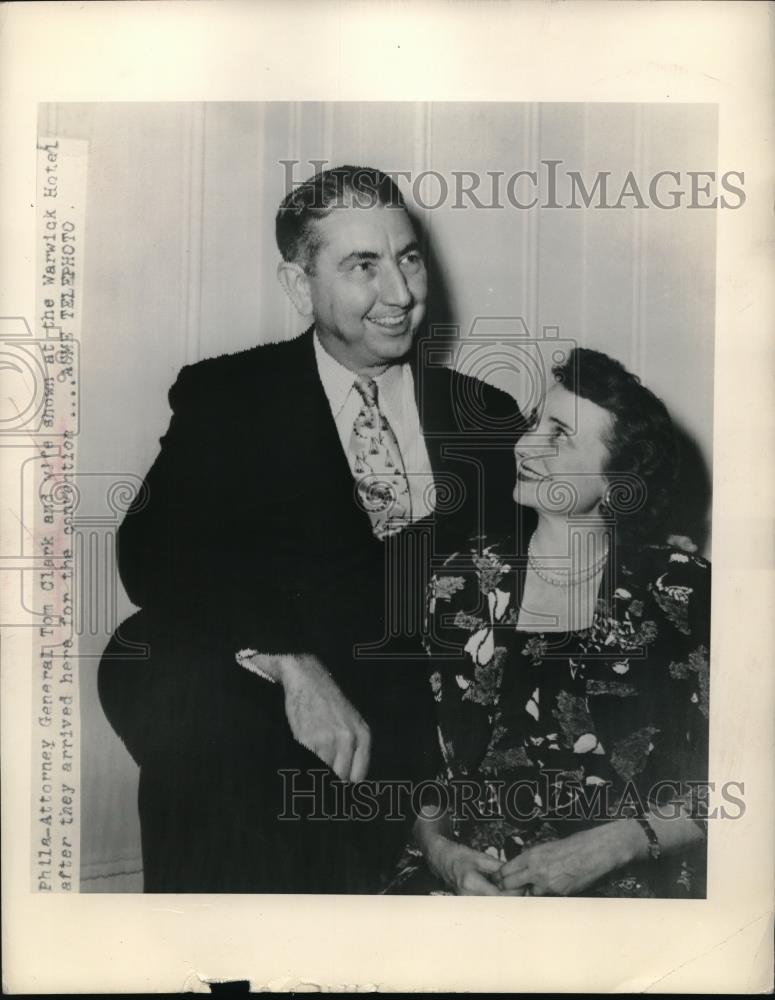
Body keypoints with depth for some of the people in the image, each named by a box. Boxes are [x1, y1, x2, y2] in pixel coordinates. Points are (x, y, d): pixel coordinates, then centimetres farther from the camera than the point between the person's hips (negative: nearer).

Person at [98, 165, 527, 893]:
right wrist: (289, 661, -25)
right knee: (155, 671, -29)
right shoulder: (225, 396, 5)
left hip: (441, 726, 3)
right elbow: (151, 552, -9)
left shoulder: (486, 416, 12)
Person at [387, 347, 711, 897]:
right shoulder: (466, 583, 4)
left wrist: (606, 848, -11)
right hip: (470, 874, 2)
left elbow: (725, 784, -1)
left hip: (627, 881, -1)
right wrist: (438, 848, -9)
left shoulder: (681, 589, -3)